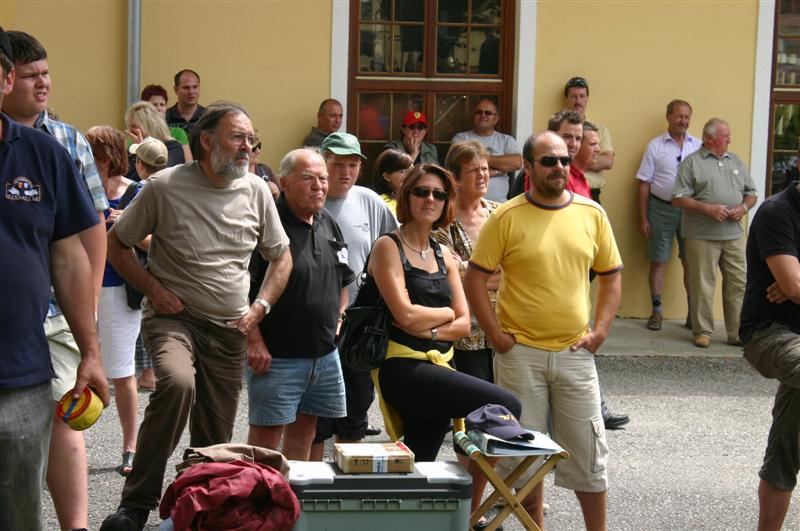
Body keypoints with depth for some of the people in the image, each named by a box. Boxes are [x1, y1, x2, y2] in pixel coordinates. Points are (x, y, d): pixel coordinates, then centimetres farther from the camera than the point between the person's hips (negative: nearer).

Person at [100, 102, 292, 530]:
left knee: (215, 439, 6)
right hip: (173, 316, -4)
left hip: (230, 329, 4)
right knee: (177, 383, -34)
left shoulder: (256, 191, 2)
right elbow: (116, 244, 1)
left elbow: (281, 256, 14)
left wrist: (259, 308, 1)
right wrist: (153, 290, -10)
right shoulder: (165, 186, -10)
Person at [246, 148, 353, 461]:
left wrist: (336, 320, 14)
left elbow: (343, 280, 25)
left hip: (325, 353, 7)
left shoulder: (328, 224, 11)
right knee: (266, 435, -2)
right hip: (277, 356, -7)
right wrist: (255, 343, -21)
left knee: (305, 430, 16)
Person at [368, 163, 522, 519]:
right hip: (402, 368, -7)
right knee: (505, 406, -18)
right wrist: (446, 313, 2)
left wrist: (429, 330, -10)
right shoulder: (388, 247, -3)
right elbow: (406, 314, -14)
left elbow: (464, 324, 9)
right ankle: (468, 511, -11)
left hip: (437, 366, 7)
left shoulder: (444, 255, 18)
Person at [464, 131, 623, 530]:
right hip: (521, 352, -2)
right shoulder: (505, 218, -6)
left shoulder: (591, 213, 4)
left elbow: (611, 275, 11)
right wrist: (497, 336, -8)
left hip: (575, 352, 2)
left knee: (589, 450, 6)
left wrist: (600, 330, 1)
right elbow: (474, 280, -4)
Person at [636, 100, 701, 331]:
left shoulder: (699, 146, 5)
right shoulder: (655, 146, 2)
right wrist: (643, 218, -2)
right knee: (658, 261, 4)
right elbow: (644, 184, 2)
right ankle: (656, 310, 11)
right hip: (661, 208, -1)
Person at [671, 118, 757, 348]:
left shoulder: (735, 162, 17)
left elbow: (751, 193, 20)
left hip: (733, 234, 5)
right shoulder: (692, 162, 1)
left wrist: (744, 207, -2)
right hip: (702, 236, -5)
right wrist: (708, 209, -15)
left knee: (739, 284, 2)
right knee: (702, 285, -1)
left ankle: (738, 333, 9)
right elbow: (678, 198, -6)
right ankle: (703, 332, 9)